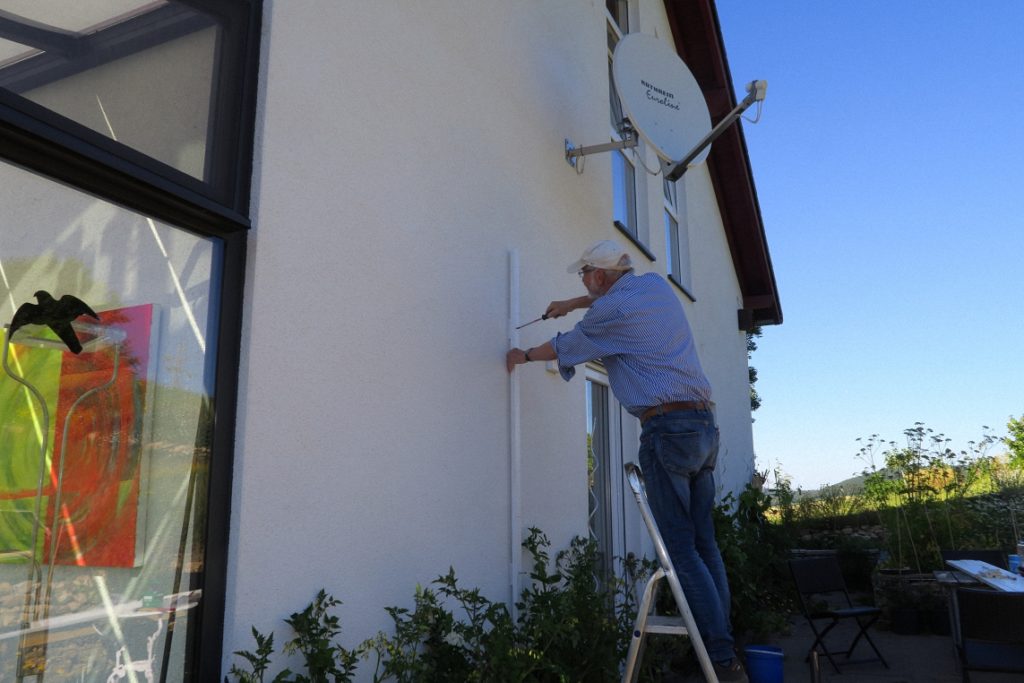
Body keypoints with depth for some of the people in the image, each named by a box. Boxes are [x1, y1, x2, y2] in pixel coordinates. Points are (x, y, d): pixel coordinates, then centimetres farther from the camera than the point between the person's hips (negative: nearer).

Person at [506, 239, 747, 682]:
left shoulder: (610, 311, -7)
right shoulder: (657, 285, 14)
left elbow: (563, 347, 9)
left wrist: (524, 356, 27)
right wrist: (575, 304, 34)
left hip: (667, 428, -8)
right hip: (705, 425, 8)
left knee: (681, 549, -5)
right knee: (704, 542, 11)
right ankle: (724, 642, 13)